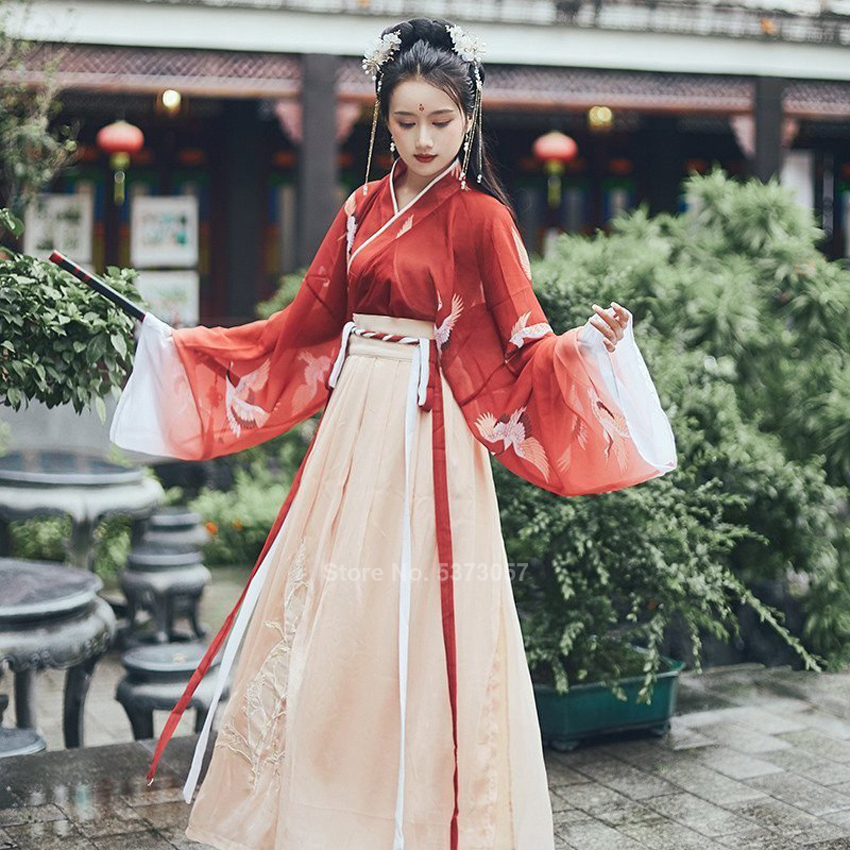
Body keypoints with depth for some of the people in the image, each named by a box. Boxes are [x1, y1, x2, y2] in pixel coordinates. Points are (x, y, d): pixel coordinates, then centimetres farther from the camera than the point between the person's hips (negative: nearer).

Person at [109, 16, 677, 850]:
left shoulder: (481, 218, -4)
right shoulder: (363, 209, 10)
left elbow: (524, 351, -6)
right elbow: (301, 330, 13)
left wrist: (586, 342, -26)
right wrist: (178, 343, 14)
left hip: (427, 433, -5)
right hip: (352, 427, 5)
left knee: (414, 621, -1)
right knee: (329, 619, 8)